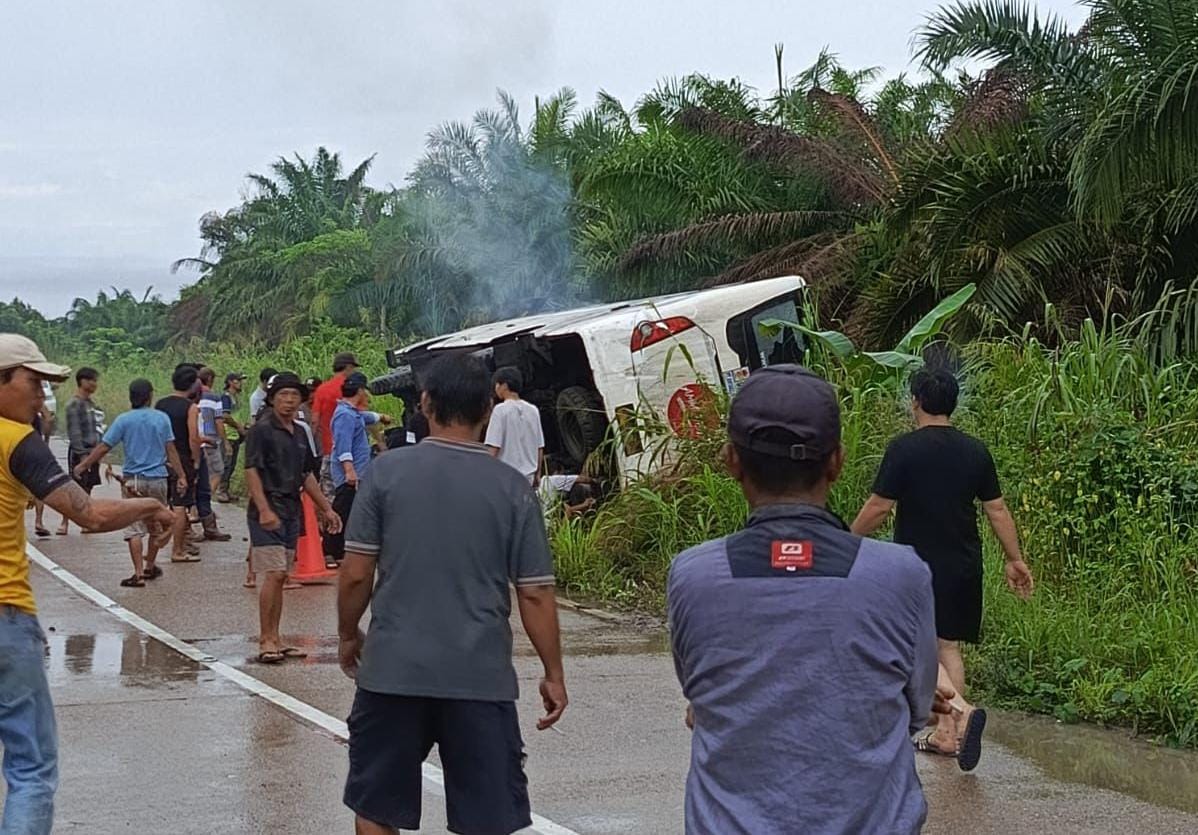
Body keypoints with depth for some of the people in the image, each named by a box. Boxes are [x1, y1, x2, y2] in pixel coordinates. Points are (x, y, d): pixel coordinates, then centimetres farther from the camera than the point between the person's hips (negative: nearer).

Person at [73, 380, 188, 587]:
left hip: (133, 479, -2)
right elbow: (171, 450, 0)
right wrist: (181, 476, 5)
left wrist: (83, 465, 5)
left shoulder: (124, 420, -4)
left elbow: (104, 447, -5)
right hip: (158, 479, 2)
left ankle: (139, 574, -7)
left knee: (135, 528, 0)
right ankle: (150, 567, 30)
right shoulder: (162, 419, 0)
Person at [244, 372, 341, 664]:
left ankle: (274, 639, 14)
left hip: (292, 511, 7)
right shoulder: (262, 430, -8)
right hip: (269, 513, -7)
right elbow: (251, 471, -14)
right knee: (274, 575, -12)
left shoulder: (299, 433, 15)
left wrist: (326, 509, 22)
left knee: (281, 577, 9)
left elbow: (307, 475, 23)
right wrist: (264, 509, -23)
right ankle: (265, 640, -8)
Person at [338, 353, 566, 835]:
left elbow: (355, 574, -3)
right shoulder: (512, 488, -3)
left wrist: (348, 636, 15)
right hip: (481, 676, 0)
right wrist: (553, 675, 9)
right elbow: (535, 594, -2)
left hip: (393, 669, 0)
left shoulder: (387, 470, -4)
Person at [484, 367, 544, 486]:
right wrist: (537, 474, 20)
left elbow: (493, 447, -14)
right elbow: (540, 447, 12)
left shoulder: (501, 410, -11)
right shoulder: (533, 410, 8)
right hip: (528, 475, 6)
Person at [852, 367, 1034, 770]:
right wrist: (1015, 560, 15)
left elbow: (879, 508, -14)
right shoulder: (975, 451, 3)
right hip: (964, 567, 6)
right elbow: (997, 510, 6)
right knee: (948, 646, 15)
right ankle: (947, 734, 17)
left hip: (918, 566, -6)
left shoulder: (905, 448, -13)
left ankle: (962, 711, -22)